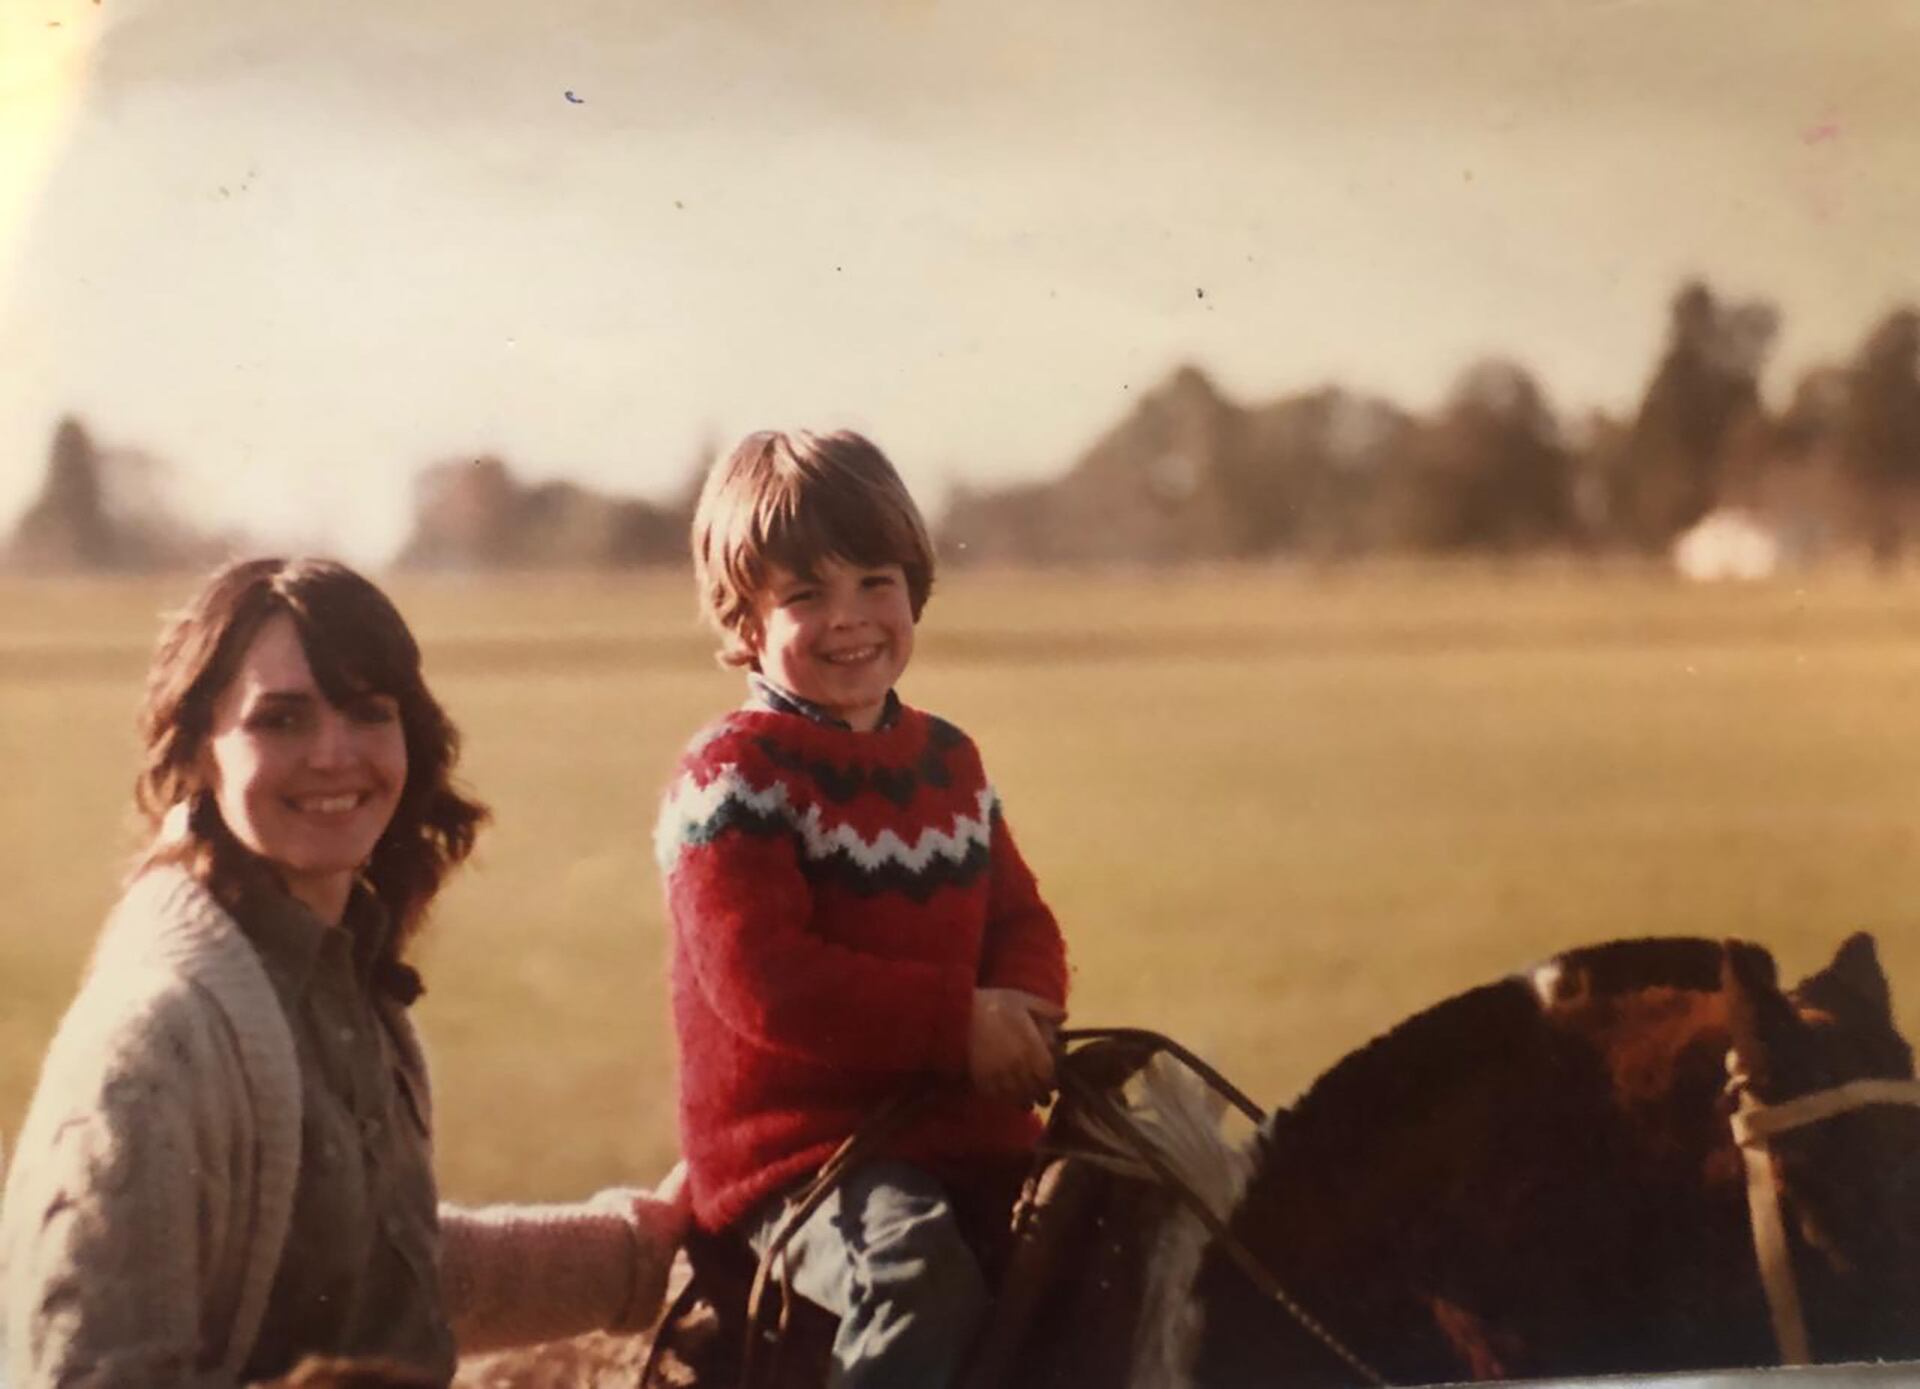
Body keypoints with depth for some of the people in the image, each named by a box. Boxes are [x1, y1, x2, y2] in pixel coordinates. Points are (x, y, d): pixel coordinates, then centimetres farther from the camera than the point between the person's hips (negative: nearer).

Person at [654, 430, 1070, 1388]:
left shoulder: (947, 760, 14)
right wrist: (962, 1022, -19)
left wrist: (1024, 1011, -8)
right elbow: (761, 981, -18)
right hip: (794, 1146, -7)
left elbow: (1020, 920, 18)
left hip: (963, 1132, 7)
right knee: (921, 1275, -32)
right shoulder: (733, 777, -8)